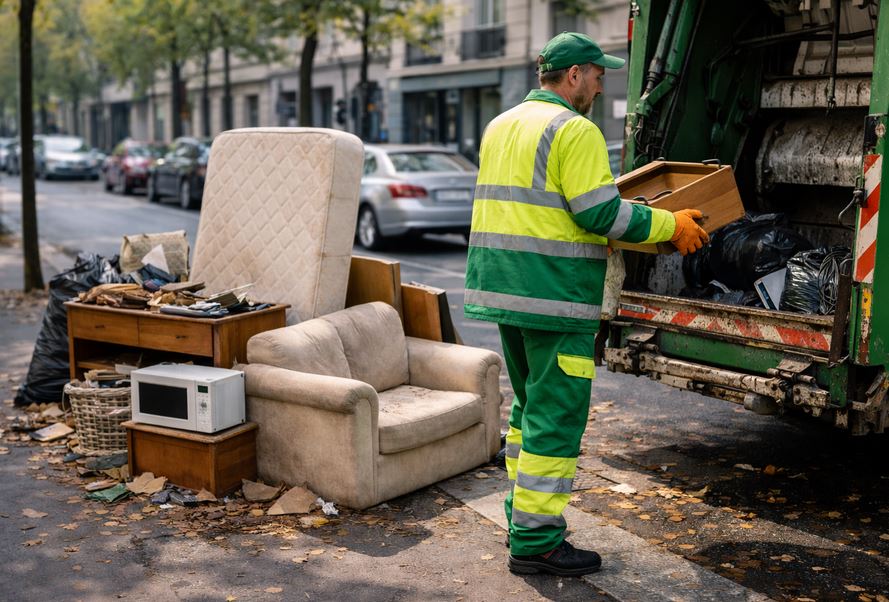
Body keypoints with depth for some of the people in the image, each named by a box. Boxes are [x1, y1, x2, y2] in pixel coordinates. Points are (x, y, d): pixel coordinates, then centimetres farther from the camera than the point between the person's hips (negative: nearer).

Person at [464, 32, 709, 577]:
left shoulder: (501, 126, 17)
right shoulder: (574, 130, -11)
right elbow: (602, 213, -17)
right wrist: (672, 225, -5)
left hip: (503, 286, 9)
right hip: (554, 295, -9)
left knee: (531, 407, 20)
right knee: (555, 418, -2)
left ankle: (523, 518, 28)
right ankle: (535, 542, 3)